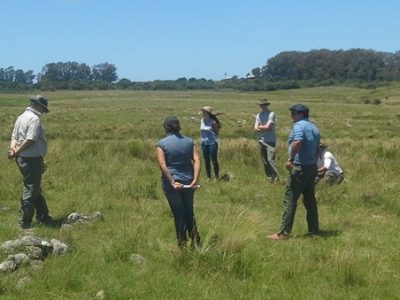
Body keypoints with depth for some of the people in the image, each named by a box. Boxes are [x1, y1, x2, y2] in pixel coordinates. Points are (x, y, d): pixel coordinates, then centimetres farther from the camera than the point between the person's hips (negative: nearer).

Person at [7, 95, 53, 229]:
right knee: (31, 190, -1)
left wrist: (13, 149, -8)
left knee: (36, 189, 20)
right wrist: (16, 152, -16)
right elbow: (30, 140, -24)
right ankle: (25, 222, 5)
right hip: (32, 159, -10)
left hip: (22, 159, 10)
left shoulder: (21, 117, 12)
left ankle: (43, 217, 32)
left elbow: (14, 136, 9)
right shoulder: (35, 119, -17)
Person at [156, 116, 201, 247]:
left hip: (171, 182, -3)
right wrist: (195, 180, -12)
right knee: (189, 212, 17)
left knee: (179, 213, 6)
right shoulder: (189, 141, 3)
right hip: (188, 181, 3)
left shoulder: (162, 144, -6)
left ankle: (182, 243, 13)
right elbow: (196, 160, -7)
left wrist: (172, 182, -18)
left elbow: (162, 165, -17)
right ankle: (195, 240, 9)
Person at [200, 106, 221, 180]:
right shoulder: (202, 120, 6)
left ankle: (217, 177, 10)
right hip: (204, 143, 6)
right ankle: (208, 177, 21)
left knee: (214, 160, -1)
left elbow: (217, 132, -4)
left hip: (212, 143, -6)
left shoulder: (213, 122, -12)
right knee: (206, 161, 11)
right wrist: (202, 138, 7)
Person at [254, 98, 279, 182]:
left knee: (271, 160, -15)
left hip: (270, 141, -7)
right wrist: (264, 128, -11)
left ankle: (276, 179, -14)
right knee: (264, 161, 9)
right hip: (261, 141, 7)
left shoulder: (271, 114, -8)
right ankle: (269, 178, 17)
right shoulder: (258, 115, 13)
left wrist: (260, 127, 3)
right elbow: (255, 128, 6)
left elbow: (268, 127, -14)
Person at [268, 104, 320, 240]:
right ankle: (314, 229, 18)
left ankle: (284, 232, -5)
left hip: (300, 167, -9)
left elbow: (297, 142, -31)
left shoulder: (299, 125, -12)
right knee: (310, 199, 14)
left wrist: (290, 159, -24)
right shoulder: (314, 128, 16)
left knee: (290, 199, -6)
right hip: (312, 166, 9)